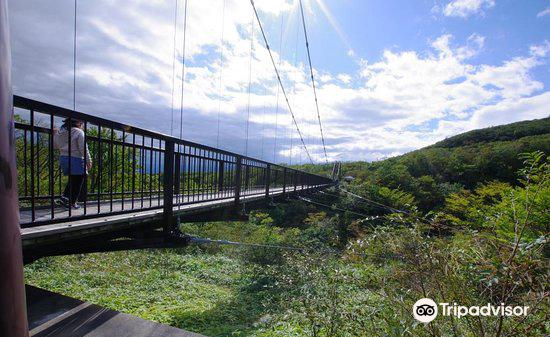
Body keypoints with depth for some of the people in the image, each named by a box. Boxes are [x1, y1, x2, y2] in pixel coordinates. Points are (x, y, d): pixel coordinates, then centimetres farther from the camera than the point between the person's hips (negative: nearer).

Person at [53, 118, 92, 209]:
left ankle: (64, 198, 12)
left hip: (63, 158, 7)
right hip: (76, 159, -7)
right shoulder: (79, 132, -11)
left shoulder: (60, 132, 9)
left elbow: (55, 145, 19)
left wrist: (55, 135, 32)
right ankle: (72, 203, 9)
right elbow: (83, 149, -14)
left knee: (72, 180, 21)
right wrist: (88, 161, -9)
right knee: (77, 182, 5)